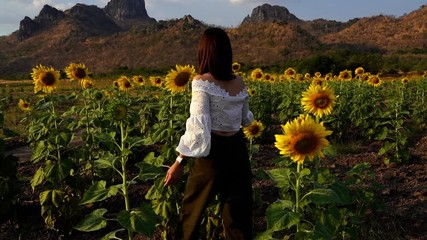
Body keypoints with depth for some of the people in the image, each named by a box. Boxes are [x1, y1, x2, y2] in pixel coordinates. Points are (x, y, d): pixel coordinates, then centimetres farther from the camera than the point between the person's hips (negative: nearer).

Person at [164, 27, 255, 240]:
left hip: (213, 151, -5)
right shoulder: (240, 83, 4)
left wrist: (179, 162, -15)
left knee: (192, 208, 18)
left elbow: (198, 125, -20)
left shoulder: (202, 81, -13)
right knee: (238, 212, 13)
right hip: (238, 149, 5)